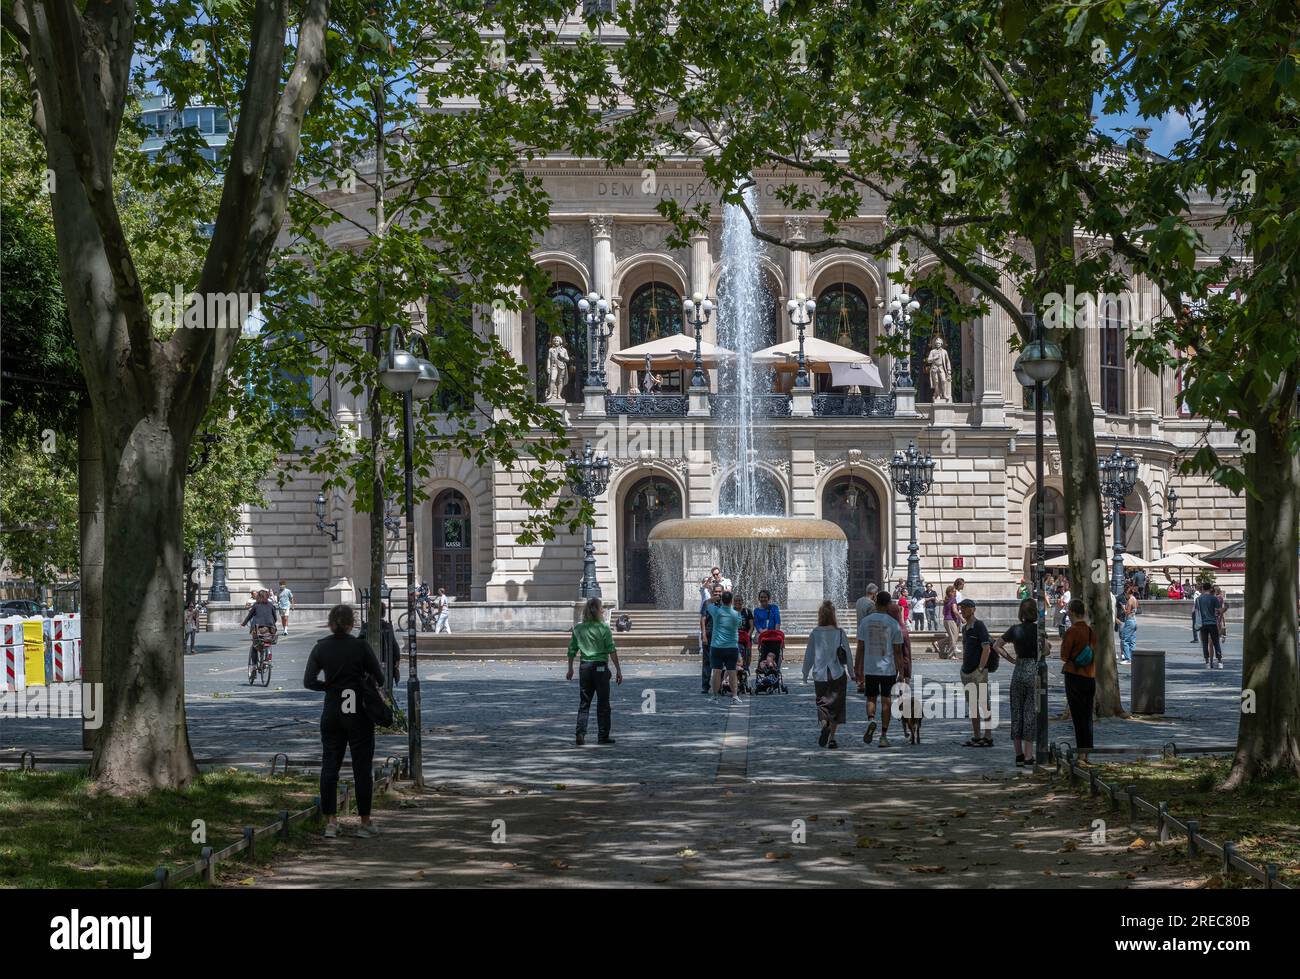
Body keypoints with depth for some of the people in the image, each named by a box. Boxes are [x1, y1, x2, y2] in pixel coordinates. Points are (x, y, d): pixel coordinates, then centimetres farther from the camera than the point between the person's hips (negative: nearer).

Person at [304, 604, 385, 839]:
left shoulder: (321, 648, -1)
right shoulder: (361, 646, -10)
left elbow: (309, 681, -4)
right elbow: (379, 678, -9)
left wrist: (329, 686, 11)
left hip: (332, 713, 3)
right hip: (359, 714, -3)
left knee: (329, 767, 9)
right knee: (362, 768, 4)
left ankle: (330, 822, 7)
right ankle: (365, 822, 8)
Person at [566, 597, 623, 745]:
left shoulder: (578, 628, 3)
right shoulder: (603, 628, -9)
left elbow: (572, 650, 6)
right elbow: (612, 651, -11)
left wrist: (570, 669, 18)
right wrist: (618, 670, -7)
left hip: (584, 667, 3)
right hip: (600, 667, -3)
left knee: (584, 703, 11)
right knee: (603, 703, 6)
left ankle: (580, 733, -4)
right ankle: (603, 736, 9)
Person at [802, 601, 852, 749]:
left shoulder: (815, 633, -4)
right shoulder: (840, 633, -5)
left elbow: (809, 655, 0)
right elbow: (848, 654, -1)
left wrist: (805, 675, 10)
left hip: (819, 675, 0)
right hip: (837, 675, 0)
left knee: (822, 704, 12)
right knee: (836, 705, 10)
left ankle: (824, 724, -17)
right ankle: (832, 737, 5)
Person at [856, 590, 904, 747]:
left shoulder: (865, 622, 0)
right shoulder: (894, 624, -5)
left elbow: (860, 649, 2)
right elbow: (898, 650, -3)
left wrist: (858, 671, 9)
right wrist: (900, 671, 4)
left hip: (869, 669, 1)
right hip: (888, 669, -1)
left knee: (871, 698, 15)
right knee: (886, 701, 6)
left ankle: (871, 720, -13)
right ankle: (884, 736, 7)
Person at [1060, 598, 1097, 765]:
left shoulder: (1072, 631, -13)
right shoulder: (1091, 631, 7)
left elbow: (1064, 656, -11)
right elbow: (1095, 659, 14)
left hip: (1074, 677, -6)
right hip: (1090, 678, 6)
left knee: (1078, 716, -3)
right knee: (1087, 717, 11)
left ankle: (1081, 755, -4)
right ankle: (1086, 754, 16)